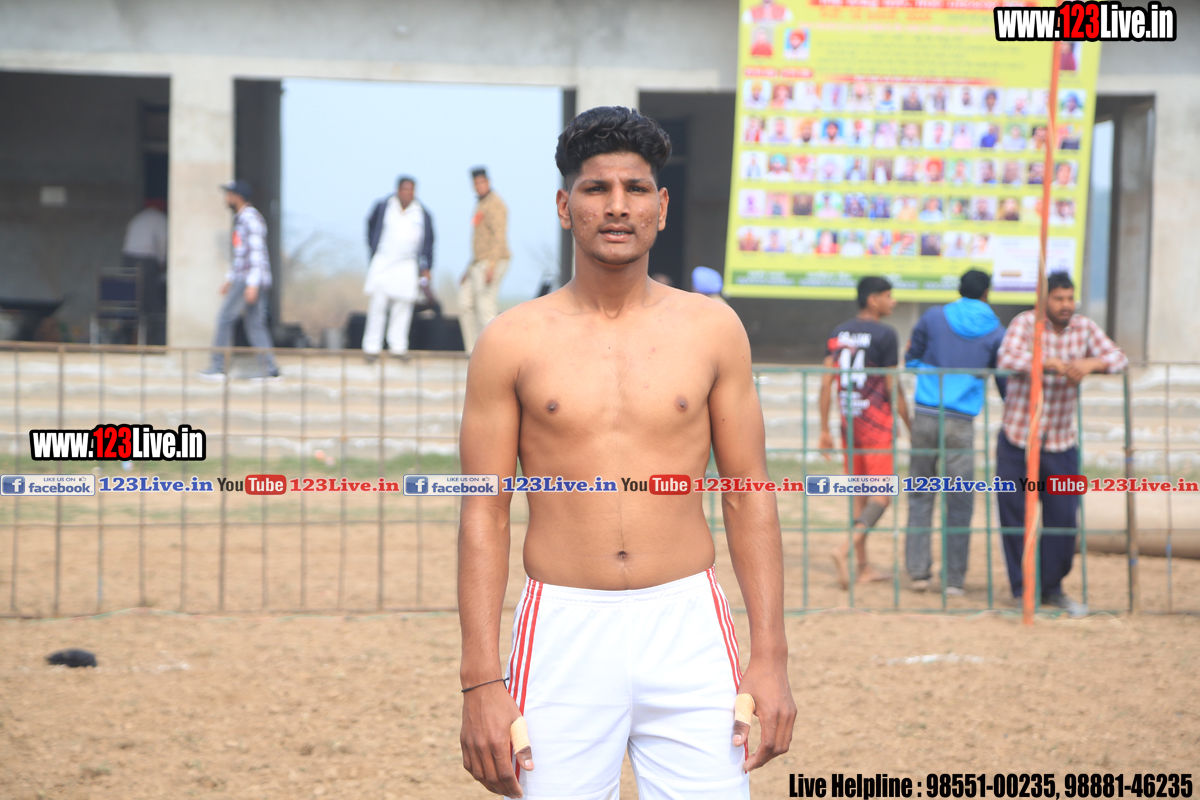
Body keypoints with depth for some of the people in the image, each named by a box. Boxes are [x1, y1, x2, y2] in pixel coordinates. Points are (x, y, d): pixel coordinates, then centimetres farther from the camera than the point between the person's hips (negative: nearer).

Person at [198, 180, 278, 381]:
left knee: (224, 318, -7)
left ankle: (217, 367, -5)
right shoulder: (240, 218, 19)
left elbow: (256, 251, -19)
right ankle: (269, 369, 3)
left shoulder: (251, 218, -12)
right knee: (255, 324, 6)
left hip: (250, 280, -10)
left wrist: (252, 284, -24)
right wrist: (229, 278, 27)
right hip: (242, 279, 10)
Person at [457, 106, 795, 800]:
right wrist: (480, 683, -5)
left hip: (689, 630, 1)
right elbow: (485, 515, 2)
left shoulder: (713, 329, 6)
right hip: (563, 632, -1)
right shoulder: (512, 342, 2)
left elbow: (750, 497, 8)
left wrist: (771, 659, 0)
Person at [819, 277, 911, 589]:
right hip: (877, 422, -7)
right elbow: (892, 388, -11)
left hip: (848, 420, 7)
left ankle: (863, 566, 15)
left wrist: (824, 429, 10)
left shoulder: (838, 333, 9)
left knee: (859, 493, 13)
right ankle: (845, 549, -22)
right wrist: (910, 426, -2)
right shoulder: (884, 334, -10)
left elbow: (826, 383, 6)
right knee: (884, 493, -4)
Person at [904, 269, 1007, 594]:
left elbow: (911, 361, 13)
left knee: (920, 495, 11)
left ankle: (918, 571, 8)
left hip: (925, 414, 1)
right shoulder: (995, 332, 4)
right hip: (961, 421, -1)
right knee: (959, 501, 5)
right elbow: (1004, 382, 8)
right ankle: (954, 579, 5)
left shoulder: (933, 317, 5)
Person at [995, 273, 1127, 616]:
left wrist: (1091, 363, -25)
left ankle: (1052, 588, 17)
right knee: (1016, 516, 0)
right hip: (1017, 439, -3)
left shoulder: (1085, 328, 2)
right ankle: (1023, 589, 12)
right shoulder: (1025, 323, -9)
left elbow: (1118, 358, -5)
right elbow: (1006, 359, -24)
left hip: (1061, 444, 3)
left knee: (1064, 517, 1)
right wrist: (1050, 362, -35)